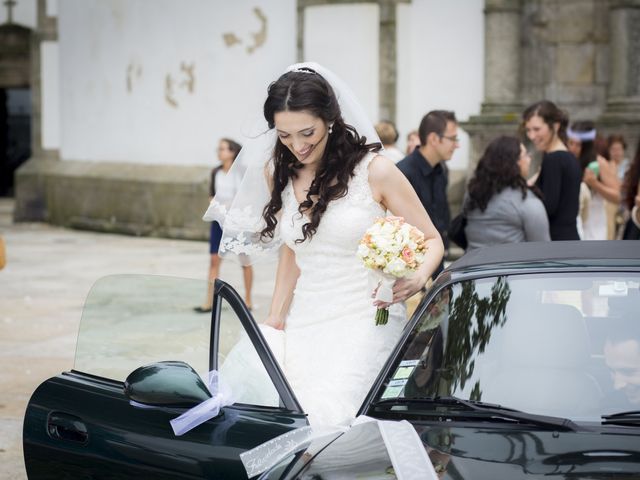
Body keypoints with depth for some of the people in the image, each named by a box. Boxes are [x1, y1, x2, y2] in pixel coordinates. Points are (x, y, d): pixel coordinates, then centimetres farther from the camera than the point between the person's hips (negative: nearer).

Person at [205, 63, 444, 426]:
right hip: (304, 322, 5)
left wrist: (417, 279, -20)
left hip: (364, 321, -5)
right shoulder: (276, 173, 9)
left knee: (325, 413, -27)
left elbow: (431, 240, 1)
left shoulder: (374, 171, -6)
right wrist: (275, 319, 10)